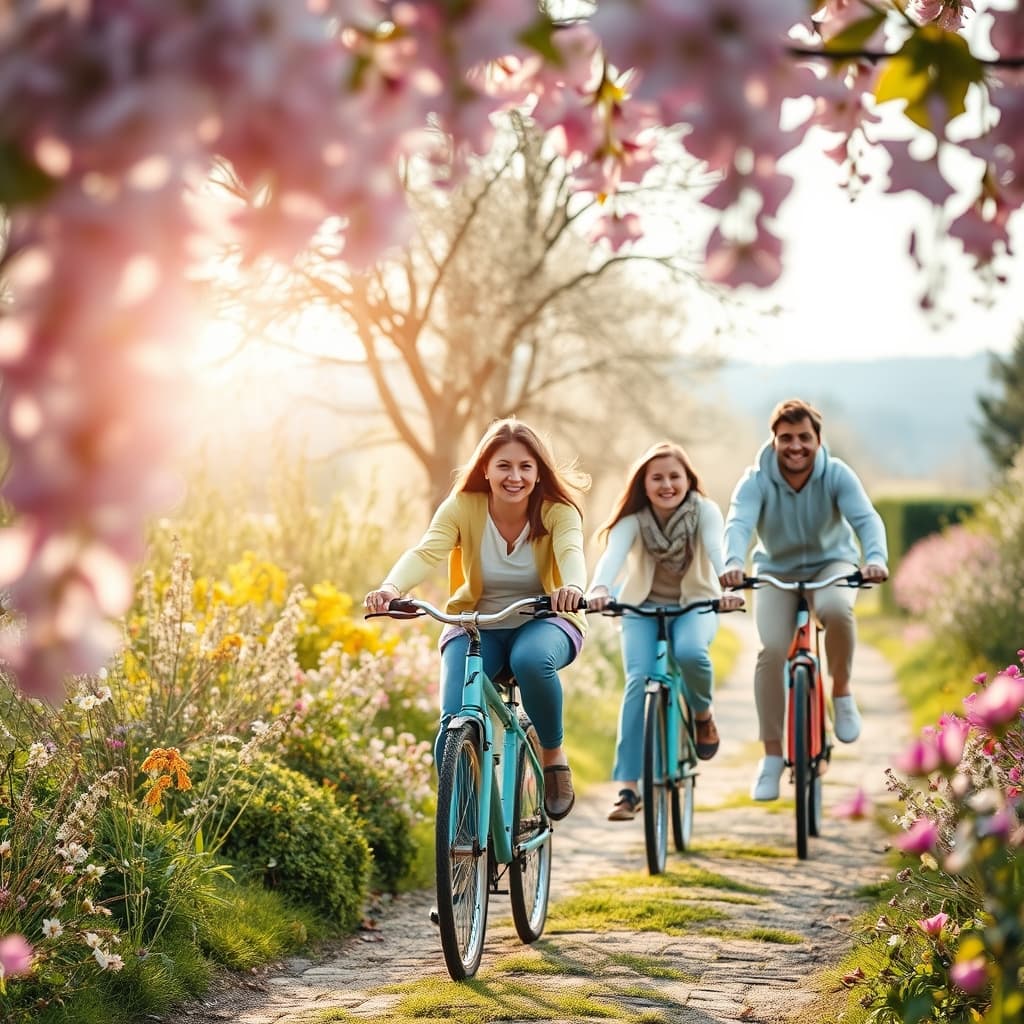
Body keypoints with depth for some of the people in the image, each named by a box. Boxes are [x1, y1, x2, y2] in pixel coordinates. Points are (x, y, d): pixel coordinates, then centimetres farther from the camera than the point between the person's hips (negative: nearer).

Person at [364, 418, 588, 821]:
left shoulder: (558, 511, -14)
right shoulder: (463, 507, -13)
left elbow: (571, 553, -33)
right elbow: (425, 552, -28)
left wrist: (572, 588, -58)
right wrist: (391, 587, -50)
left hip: (543, 621, -1)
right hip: (476, 625, 1)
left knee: (531, 659, -38)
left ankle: (554, 756, -12)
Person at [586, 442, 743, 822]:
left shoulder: (704, 511, -16)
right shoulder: (633, 518, -16)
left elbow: (716, 549, -34)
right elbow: (612, 555, -34)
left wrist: (728, 586, -55)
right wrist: (599, 589, -57)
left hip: (694, 604, -1)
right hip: (642, 606, 1)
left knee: (689, 652, -34)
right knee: (638, 680, -22)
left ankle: (703, 715, 0)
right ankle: (628, 789, -20)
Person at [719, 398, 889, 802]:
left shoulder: (836, 475, -20)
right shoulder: (756, 481, -21)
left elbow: (866, 518, -33)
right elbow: (738, 523, -37)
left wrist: (875, 558, -55)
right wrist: (733, 563, -59)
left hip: (832, 563, 0)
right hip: (776, 571, 0)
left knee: (836, 609, -36)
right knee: (772, 650, -21)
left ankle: (841, 692, -8)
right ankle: (771, 756, -8)